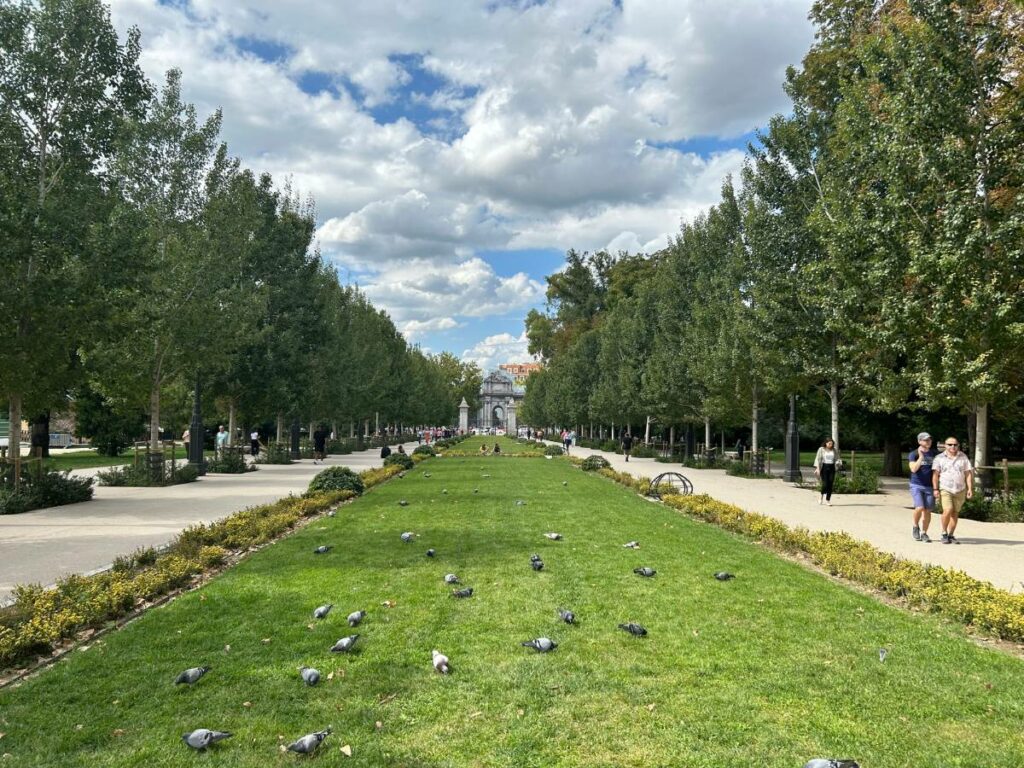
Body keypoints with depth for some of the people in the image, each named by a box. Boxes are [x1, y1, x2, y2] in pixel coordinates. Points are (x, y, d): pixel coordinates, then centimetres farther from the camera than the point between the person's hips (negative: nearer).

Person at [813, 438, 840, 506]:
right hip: (824, 467, -3)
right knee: (825, 484, -12)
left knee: (830, 485, -1)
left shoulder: (834, 450, 9)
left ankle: (828, 500, 7)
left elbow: (837, 459, 11)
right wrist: (817, 468, -13)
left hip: (831, 468, 3)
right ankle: (821, 496, 14)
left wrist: (838, 462, -12)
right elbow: (818, 459, -4)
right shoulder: (821, 449, 0)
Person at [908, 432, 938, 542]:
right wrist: (921, 456, -20)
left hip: (930, 486, 3)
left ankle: (924, 533, 18)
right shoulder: (913, 454, -2)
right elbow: (913, 469, -15)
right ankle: (915, 527, 9)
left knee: (927, 511, 4)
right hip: (916, 485, -3)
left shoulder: (935, 454, 7)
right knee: (919, 508, -17)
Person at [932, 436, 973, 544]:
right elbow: (935, 474, -2)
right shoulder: (939, 458, 3)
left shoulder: (963, 457, 10)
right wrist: (935, 489, -10)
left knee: (955, 513, 3)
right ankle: (944, 533, 0)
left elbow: (968, 473, 8)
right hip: (945, 489, -3)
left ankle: (950, 535, 13)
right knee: (947, 510, -17)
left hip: (960, 490, 3)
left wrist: (970, 488, -1)